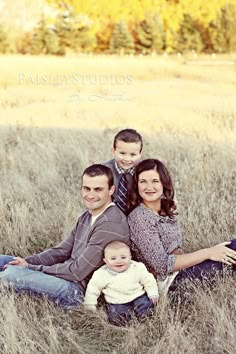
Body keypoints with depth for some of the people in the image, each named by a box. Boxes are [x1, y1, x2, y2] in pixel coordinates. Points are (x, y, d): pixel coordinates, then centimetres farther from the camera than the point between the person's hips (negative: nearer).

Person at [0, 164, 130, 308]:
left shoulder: (111, 224, -21)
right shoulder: (88, 216, 11)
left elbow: (78, 271, -21)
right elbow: (62, 250, 12)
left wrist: (33, 268, -12)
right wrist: (27, 262, -3)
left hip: (80, 290, -10)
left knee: (12, 274, -22)